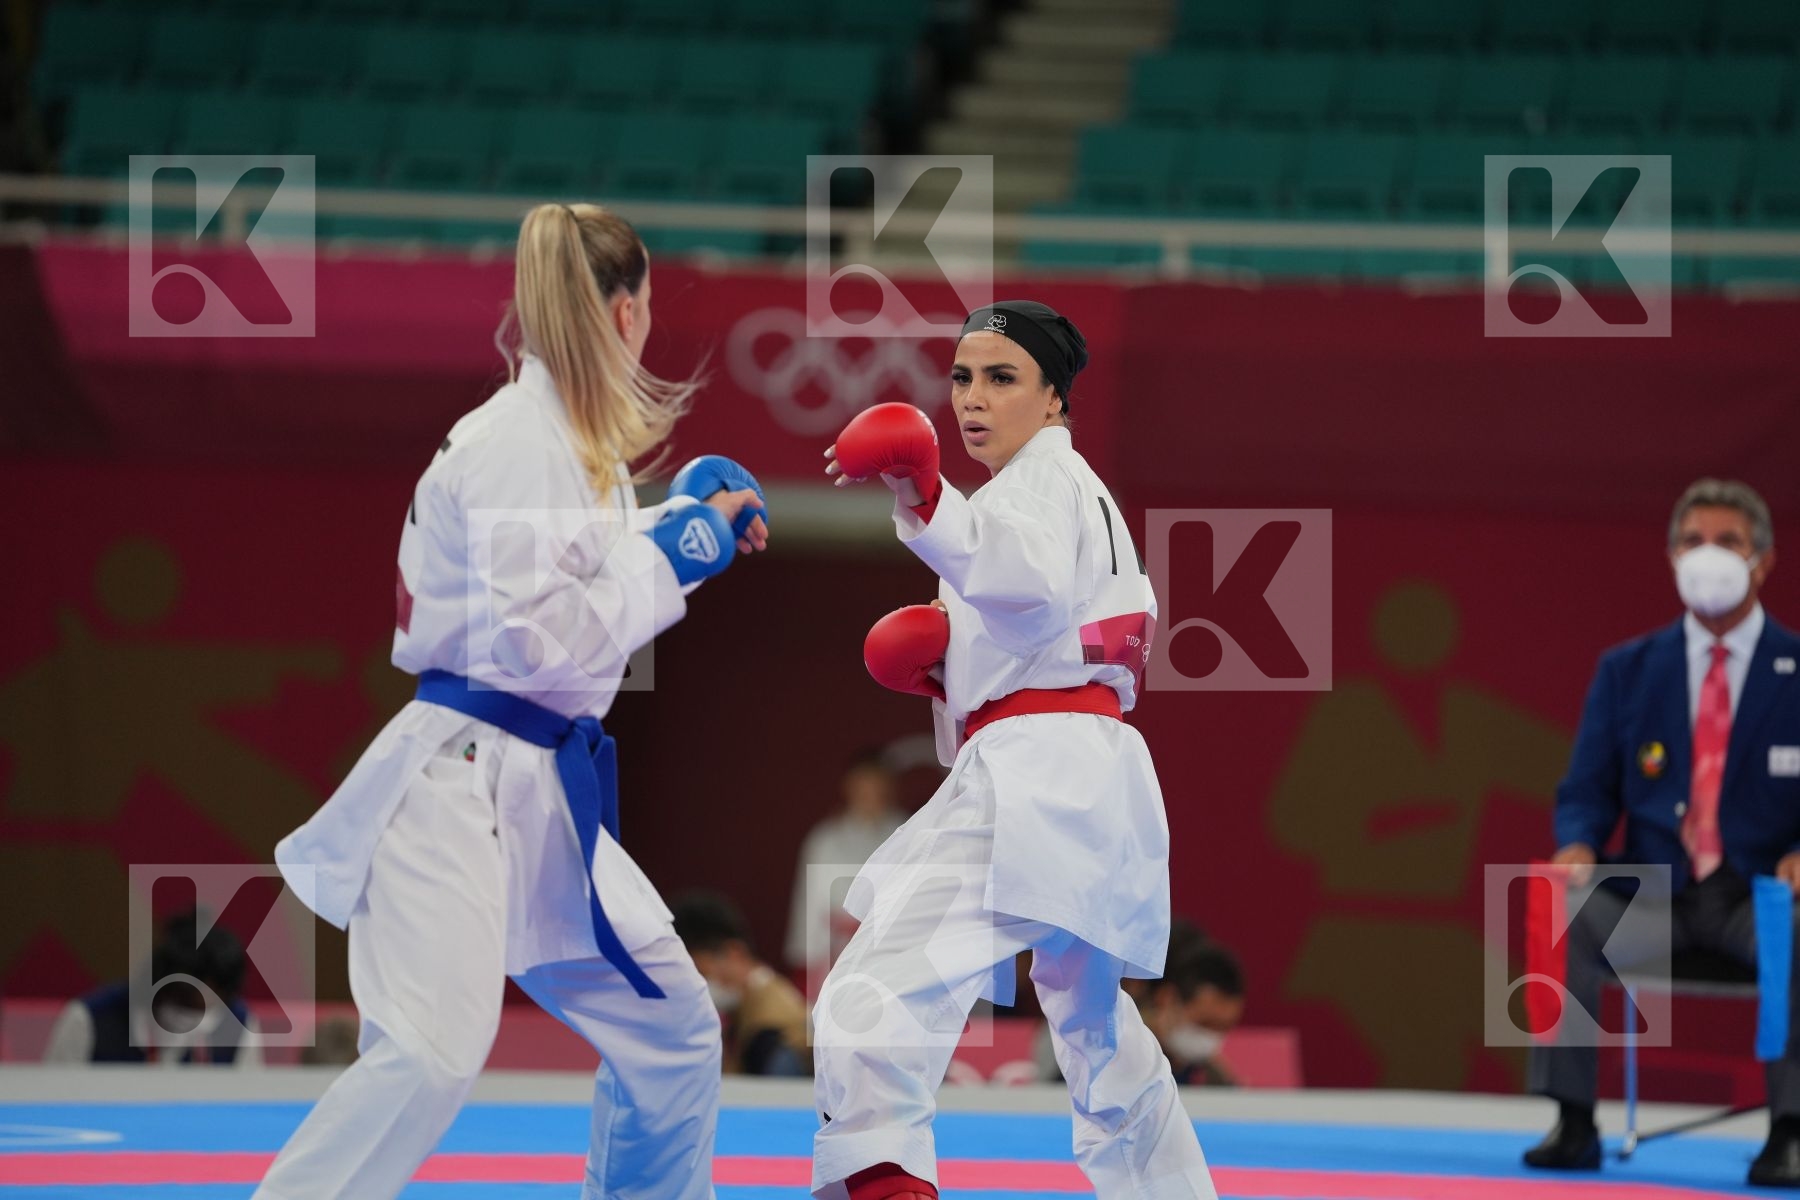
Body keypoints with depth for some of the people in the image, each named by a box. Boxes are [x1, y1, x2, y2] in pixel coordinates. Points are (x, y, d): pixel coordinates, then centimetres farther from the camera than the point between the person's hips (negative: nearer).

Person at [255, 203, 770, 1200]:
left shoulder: (563, 436, 13)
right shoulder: (517, 445, -16)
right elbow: (539, 638, -22)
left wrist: (692, 515, 16)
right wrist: (673, 556, -13)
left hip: (539, 789, 10)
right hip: (460, 781, -10)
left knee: (670, 1031, 18)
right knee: (431, 1053, -23)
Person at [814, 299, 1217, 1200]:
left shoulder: (1044, 476, -5)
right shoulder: (1081, 488, 26)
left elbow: (1032, 580, -28)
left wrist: (925, 504, -43)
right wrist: (952, 657, 18)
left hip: (1032, 778, -11)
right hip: (1087, 779, 11)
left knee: (876, 1000, -24)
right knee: (1094, 1024, 28)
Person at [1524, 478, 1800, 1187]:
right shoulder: (1626, 671, 12)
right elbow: (1587, 792, 11)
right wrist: (1578, 847, -13)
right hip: (1655, 898, 2)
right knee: (1566, 918, -29)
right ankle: (1572, 1123, -22)